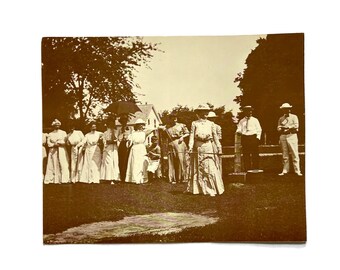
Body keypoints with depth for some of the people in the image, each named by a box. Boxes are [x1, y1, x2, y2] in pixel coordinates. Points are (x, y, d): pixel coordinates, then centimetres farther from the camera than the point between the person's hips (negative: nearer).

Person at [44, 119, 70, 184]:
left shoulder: (63, 133, 9)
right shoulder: (50, 134, 12)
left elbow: (65, 142, -3)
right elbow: (48, 143, 2)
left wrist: (57, 142, -10)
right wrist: (55, 144, -12)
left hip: (62, 151, -1)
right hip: (53, 151, 1)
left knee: (63, 164, -9)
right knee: (54, 165, -3)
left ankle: (63, 179, -13)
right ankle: (55, 180, -3)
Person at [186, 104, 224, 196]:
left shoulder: (211, 124, 11)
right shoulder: (194, 123, 6)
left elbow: (215, 136, 10)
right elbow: (192, 136, -1)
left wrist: (219, 147, 2)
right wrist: (190, 146, -13)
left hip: (208, 147, 0)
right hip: (197, 147, 0)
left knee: (210, 168, -5)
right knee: (197, 168, 7)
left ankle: (211, 189, -2)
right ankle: (196, 188, 18)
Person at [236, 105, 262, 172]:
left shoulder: (255, 120, 9)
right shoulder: (241, 121, 13)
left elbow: (259, 130, 8)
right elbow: (239, 129, 9)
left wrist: (258, 138, -3)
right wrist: (239, 132, -15)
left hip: (253, 137, -1)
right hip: (244, 138, 1)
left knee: (255, 155, -2)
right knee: (246, 155, -1)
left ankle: (255, 169, 3)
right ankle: (247, 169, 4)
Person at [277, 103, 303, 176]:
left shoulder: (294, 117, 9)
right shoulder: (281, 118, 17)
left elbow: (296, 126, -6)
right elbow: (278, 128, 9)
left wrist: (286, 127, -11)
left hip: (292, 136, -3)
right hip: (283, 136, 3)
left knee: (295, 154, -6)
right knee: (285, 155, 3)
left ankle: (297, 171, -5)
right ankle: (285, 171, 7)